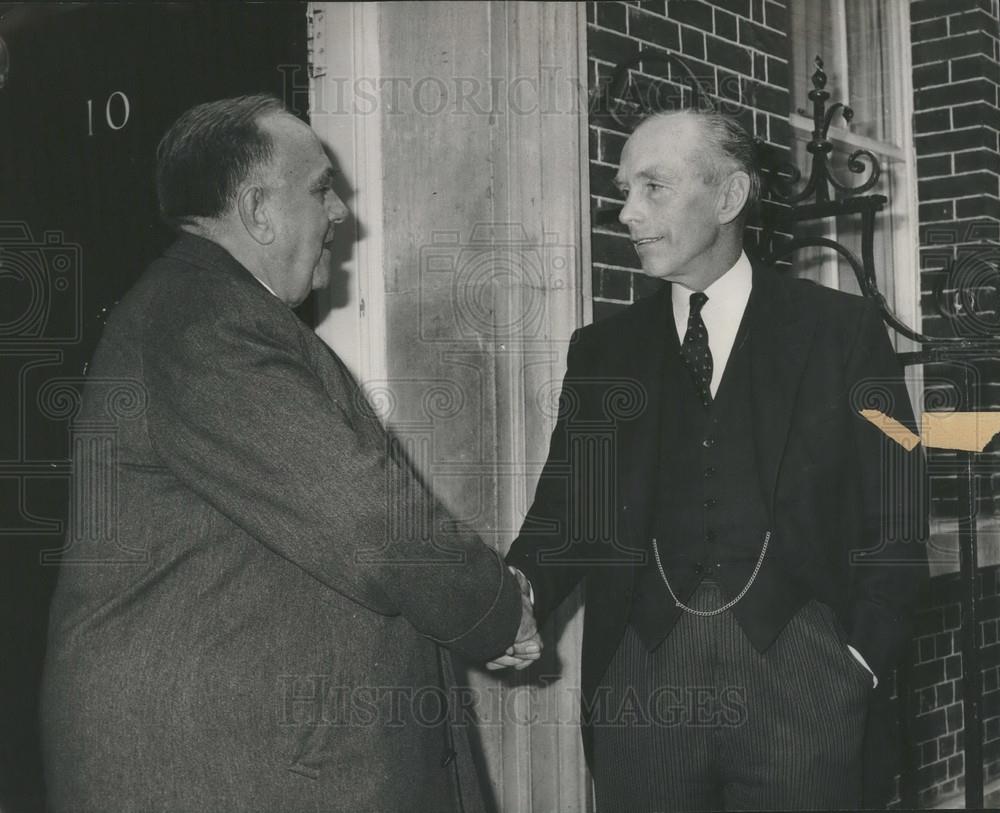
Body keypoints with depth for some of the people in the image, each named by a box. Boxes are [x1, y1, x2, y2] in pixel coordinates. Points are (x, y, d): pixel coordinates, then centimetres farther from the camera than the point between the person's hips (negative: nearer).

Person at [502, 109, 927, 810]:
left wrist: (863, 658, -7)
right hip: (642, 672, 2)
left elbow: (893, 515, 2)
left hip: (798, 672, -2)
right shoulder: (602, 350, 10)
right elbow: (567, 507, 3)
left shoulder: (842, 327, 3)